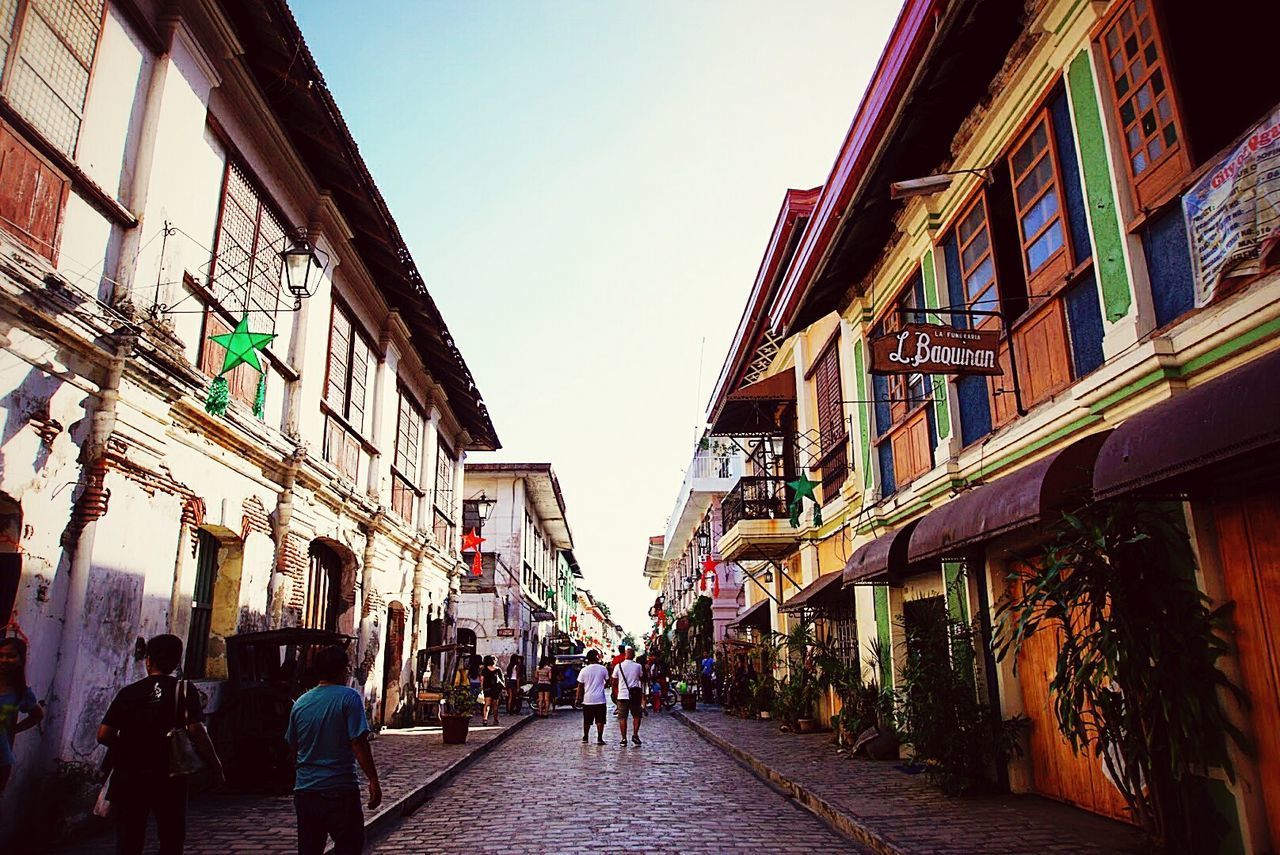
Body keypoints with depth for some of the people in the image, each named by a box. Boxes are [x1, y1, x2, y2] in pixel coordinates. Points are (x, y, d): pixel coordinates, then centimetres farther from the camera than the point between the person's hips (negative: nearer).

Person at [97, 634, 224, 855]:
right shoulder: (184, 689, -6)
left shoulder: (128, 692, 2)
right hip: (168, 779, -2)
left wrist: (130, 745, 17)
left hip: (129, 778, 2)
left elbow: (104, 735, -3)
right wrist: (215, 766, -7)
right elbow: (196, 731, -16)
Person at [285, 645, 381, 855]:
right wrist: (373, 781, -11)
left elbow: (293, 746, 16)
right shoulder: (348, 698, -12)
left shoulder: (300, 703, 6)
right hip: (340, 790, -5)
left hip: (305, 790, 5)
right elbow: (359, 743, -17)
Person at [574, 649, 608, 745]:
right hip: (600, 699, -1)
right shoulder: (603, 669, -4)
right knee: (600, 720, 3)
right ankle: (599, 738, -2)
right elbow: (608, 681, 8)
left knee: (587, 721, 13)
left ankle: (585, 738, 21)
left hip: (587, 699, 1)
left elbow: (580, 686, -2)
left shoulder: (584, 670, -4)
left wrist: (578, 699, 4)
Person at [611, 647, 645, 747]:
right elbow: (641, 679, 11)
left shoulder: (618, 666, -1)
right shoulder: (638, 666, -3)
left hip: (622, 695, 1)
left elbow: (614, 682, 7)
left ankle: (624, 739, 4)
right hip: (634, 695, 0)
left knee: (622, 718, 6)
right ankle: (635, 735, -1)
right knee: (637, 716, 13)